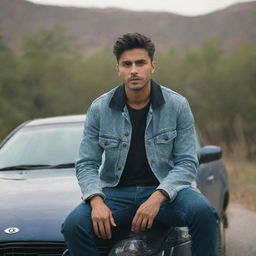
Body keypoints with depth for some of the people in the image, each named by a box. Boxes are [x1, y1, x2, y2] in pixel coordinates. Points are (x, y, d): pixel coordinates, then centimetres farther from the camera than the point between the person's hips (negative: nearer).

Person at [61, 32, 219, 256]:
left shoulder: (177, 105, -1)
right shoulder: (99, 109, 1)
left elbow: (187, 162, -5)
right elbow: (86, 164, 3)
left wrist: (157, 197, -22)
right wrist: (96, 200, -18)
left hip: (164, 190, -1)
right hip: (116, 192, 1)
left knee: (203, 212, -32)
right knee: (74, 225, -27)